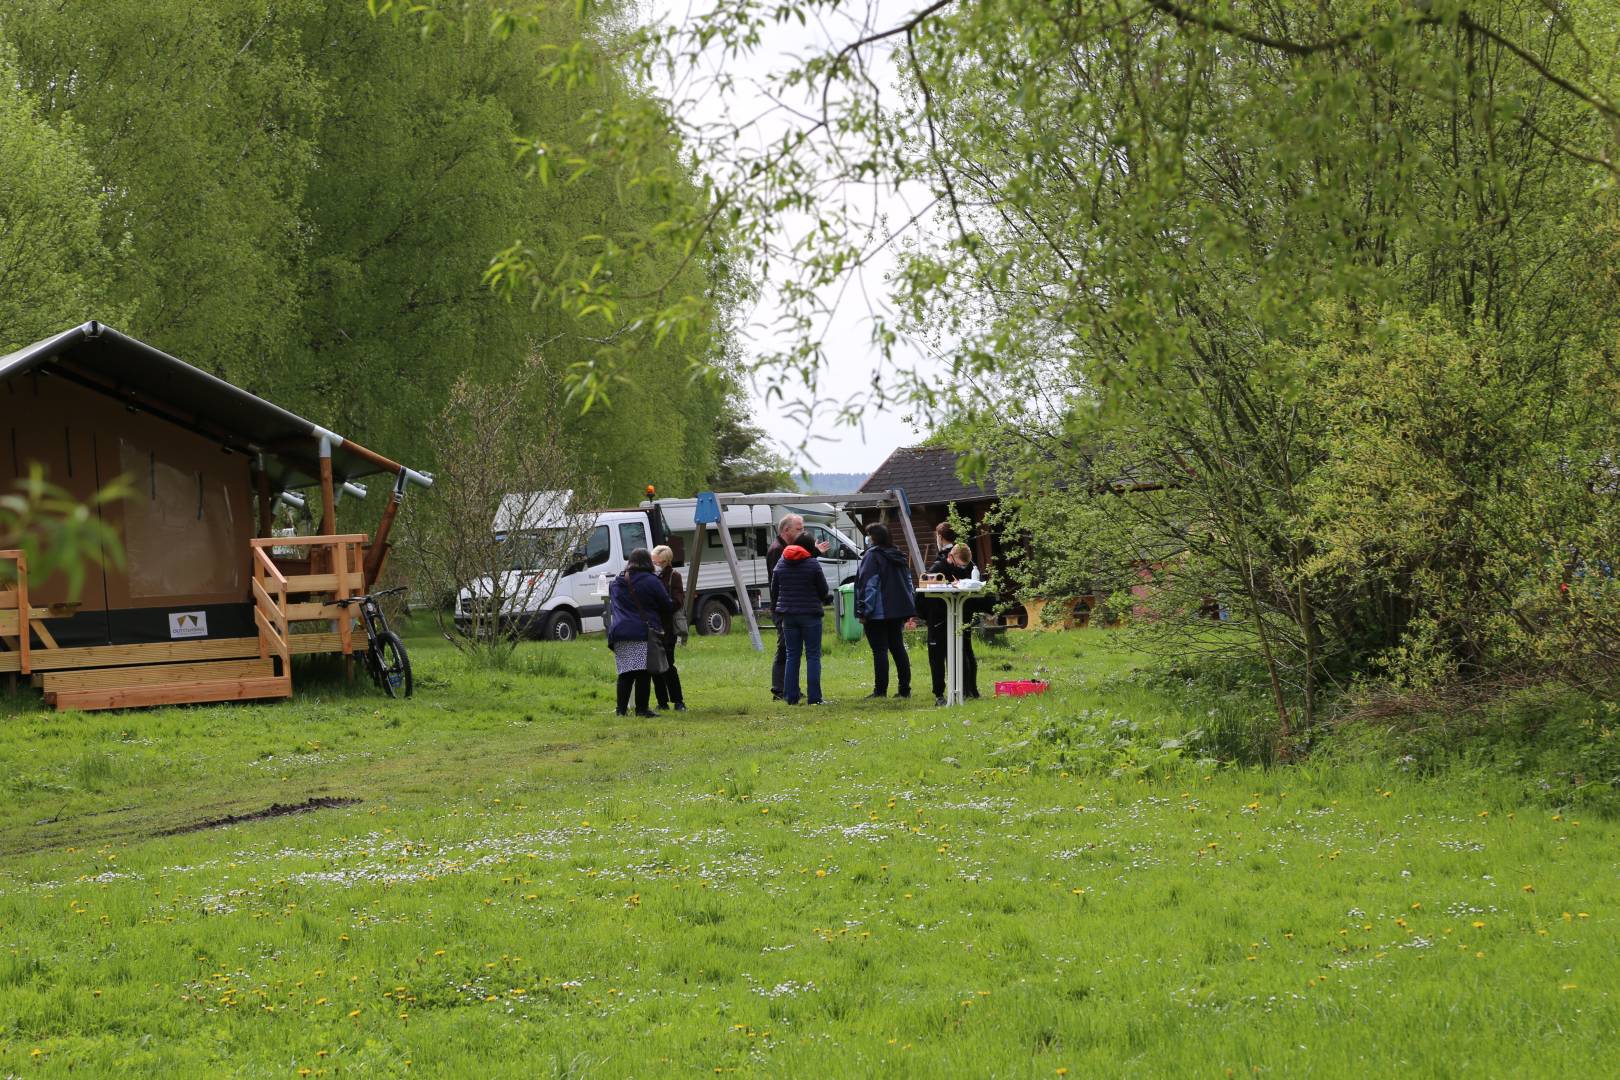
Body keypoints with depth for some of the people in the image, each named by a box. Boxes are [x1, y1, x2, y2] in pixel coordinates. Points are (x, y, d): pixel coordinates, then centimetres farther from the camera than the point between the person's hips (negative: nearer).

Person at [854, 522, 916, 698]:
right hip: (899, 610, 7)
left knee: (879, 650, -5)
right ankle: (904, 688, 9)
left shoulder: (872, 556, -10)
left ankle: (880, 690, -5)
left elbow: (868, 585, -16)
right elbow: (909, 583, 18)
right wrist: (909, 608, 20)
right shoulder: (898, 557, 14)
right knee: (898, 648, 11)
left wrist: (863, 610, -14)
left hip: (879, 612, -7)